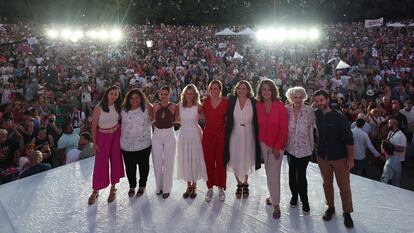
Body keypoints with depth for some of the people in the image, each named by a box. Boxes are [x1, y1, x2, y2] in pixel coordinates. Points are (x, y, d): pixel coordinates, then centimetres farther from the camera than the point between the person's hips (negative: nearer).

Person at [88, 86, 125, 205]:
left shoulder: (118, 107, -2)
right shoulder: (98, 108, -13)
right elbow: (94, 126, -10)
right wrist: (94, 143, -10)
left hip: (116, 135, 3)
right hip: (103, 136, -3)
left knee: (116, 160, 7)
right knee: (100, 163, 0)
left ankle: (113, 188, 22)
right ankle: (95, 190, 15)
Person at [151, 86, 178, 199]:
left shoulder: (174, 106, -5)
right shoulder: (156, 107, 2)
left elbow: (175, 120, -9)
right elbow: (153, 121, 5)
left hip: (169, 135, -2)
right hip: (157, 135, 3)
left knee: (168, 163, 5)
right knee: (157, 163, 10)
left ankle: (166, 188, 19)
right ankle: (159, 186, 27)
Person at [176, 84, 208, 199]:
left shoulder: (198, 107, -9)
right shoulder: (180, 106, -1)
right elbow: (178, 120, 10)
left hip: (195, 135, -3)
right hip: (183, 135, 3)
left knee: (195, 160, 4)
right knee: (185, 161, 7)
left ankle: (194, 186, 19)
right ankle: (188, 186, 22)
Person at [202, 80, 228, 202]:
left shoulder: (226, 102, -4)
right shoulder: (205, 101, 3)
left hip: (221, 134, -2)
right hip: (208, 133, 2)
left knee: (221, 161, 2)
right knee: (209, 161, 4)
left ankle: (221, 188, 18)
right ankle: (210, 188, 17)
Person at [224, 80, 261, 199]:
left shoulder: (253, 102, -4)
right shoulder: (231, 101, -2)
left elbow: (256, 120, -1)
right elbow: (228, 118, -1)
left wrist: (257, 135, -6)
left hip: (248, 136, 0)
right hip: (235, 135, 1)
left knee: (246, 160, 12)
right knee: (235, 160, 9)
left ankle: (245, 183, 33)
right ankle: (239, 184, 29)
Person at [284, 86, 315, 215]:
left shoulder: (309, 110, -9)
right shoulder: (286, 110, -3)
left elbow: (315, 126, -5)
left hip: (304, 148, -3)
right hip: (290, 147, 3)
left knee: (301, 175, -3)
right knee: (292, 173, 14)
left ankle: (304, 200, 18)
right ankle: (294, 195, 37)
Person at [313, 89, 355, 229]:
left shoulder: (339, 117, -15)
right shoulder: (316, 115, -3)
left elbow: (349, 139, -12)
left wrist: (351, 159, -12)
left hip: (340, 157, -3)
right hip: (322, 156, 4)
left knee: (344, 186, 5)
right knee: (327, 183, 16)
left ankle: (347, 212, 22)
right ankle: (330, 207, 34)